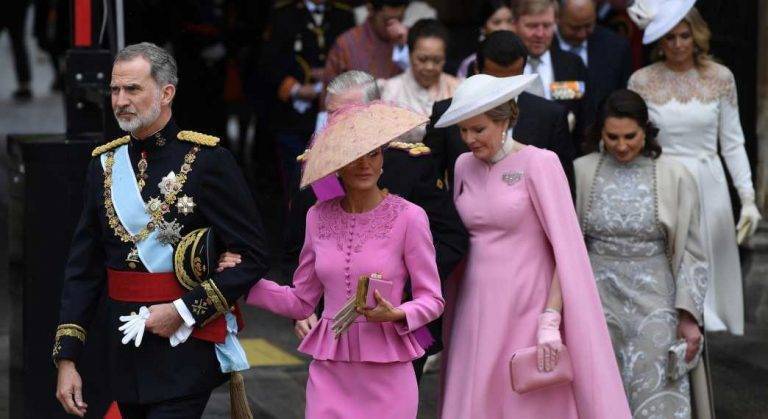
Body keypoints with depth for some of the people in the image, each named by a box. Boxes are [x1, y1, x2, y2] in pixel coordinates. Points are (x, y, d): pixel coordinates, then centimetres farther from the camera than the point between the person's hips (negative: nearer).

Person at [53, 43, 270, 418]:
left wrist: (185, 311, -15)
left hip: (187, 347, -6)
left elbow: (252, 257, -8)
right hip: (126, 353, 6)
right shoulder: (105, 163, 8)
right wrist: (66, 359, 4)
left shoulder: (207, 161, -8)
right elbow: (83, 269, 10)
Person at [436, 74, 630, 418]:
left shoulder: (538, 163, -7)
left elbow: (566, 249, -10)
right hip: (477, 313, 5)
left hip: (527, 312, -5)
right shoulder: (464, 166, 9)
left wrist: (550, 321, -17)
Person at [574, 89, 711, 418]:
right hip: (597, 300, 2)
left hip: (653, 302, -2)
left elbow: (691, 252, 0)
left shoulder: (675, 177, -4)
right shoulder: (581, 172, 0)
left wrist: (689, 317, -6)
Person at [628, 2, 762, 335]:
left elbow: (733, 143, 5)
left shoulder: (720, 78, 2)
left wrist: (748, 198, -1)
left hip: (708, 187, 1)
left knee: (710, 269, 3)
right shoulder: (641, 81, -1)